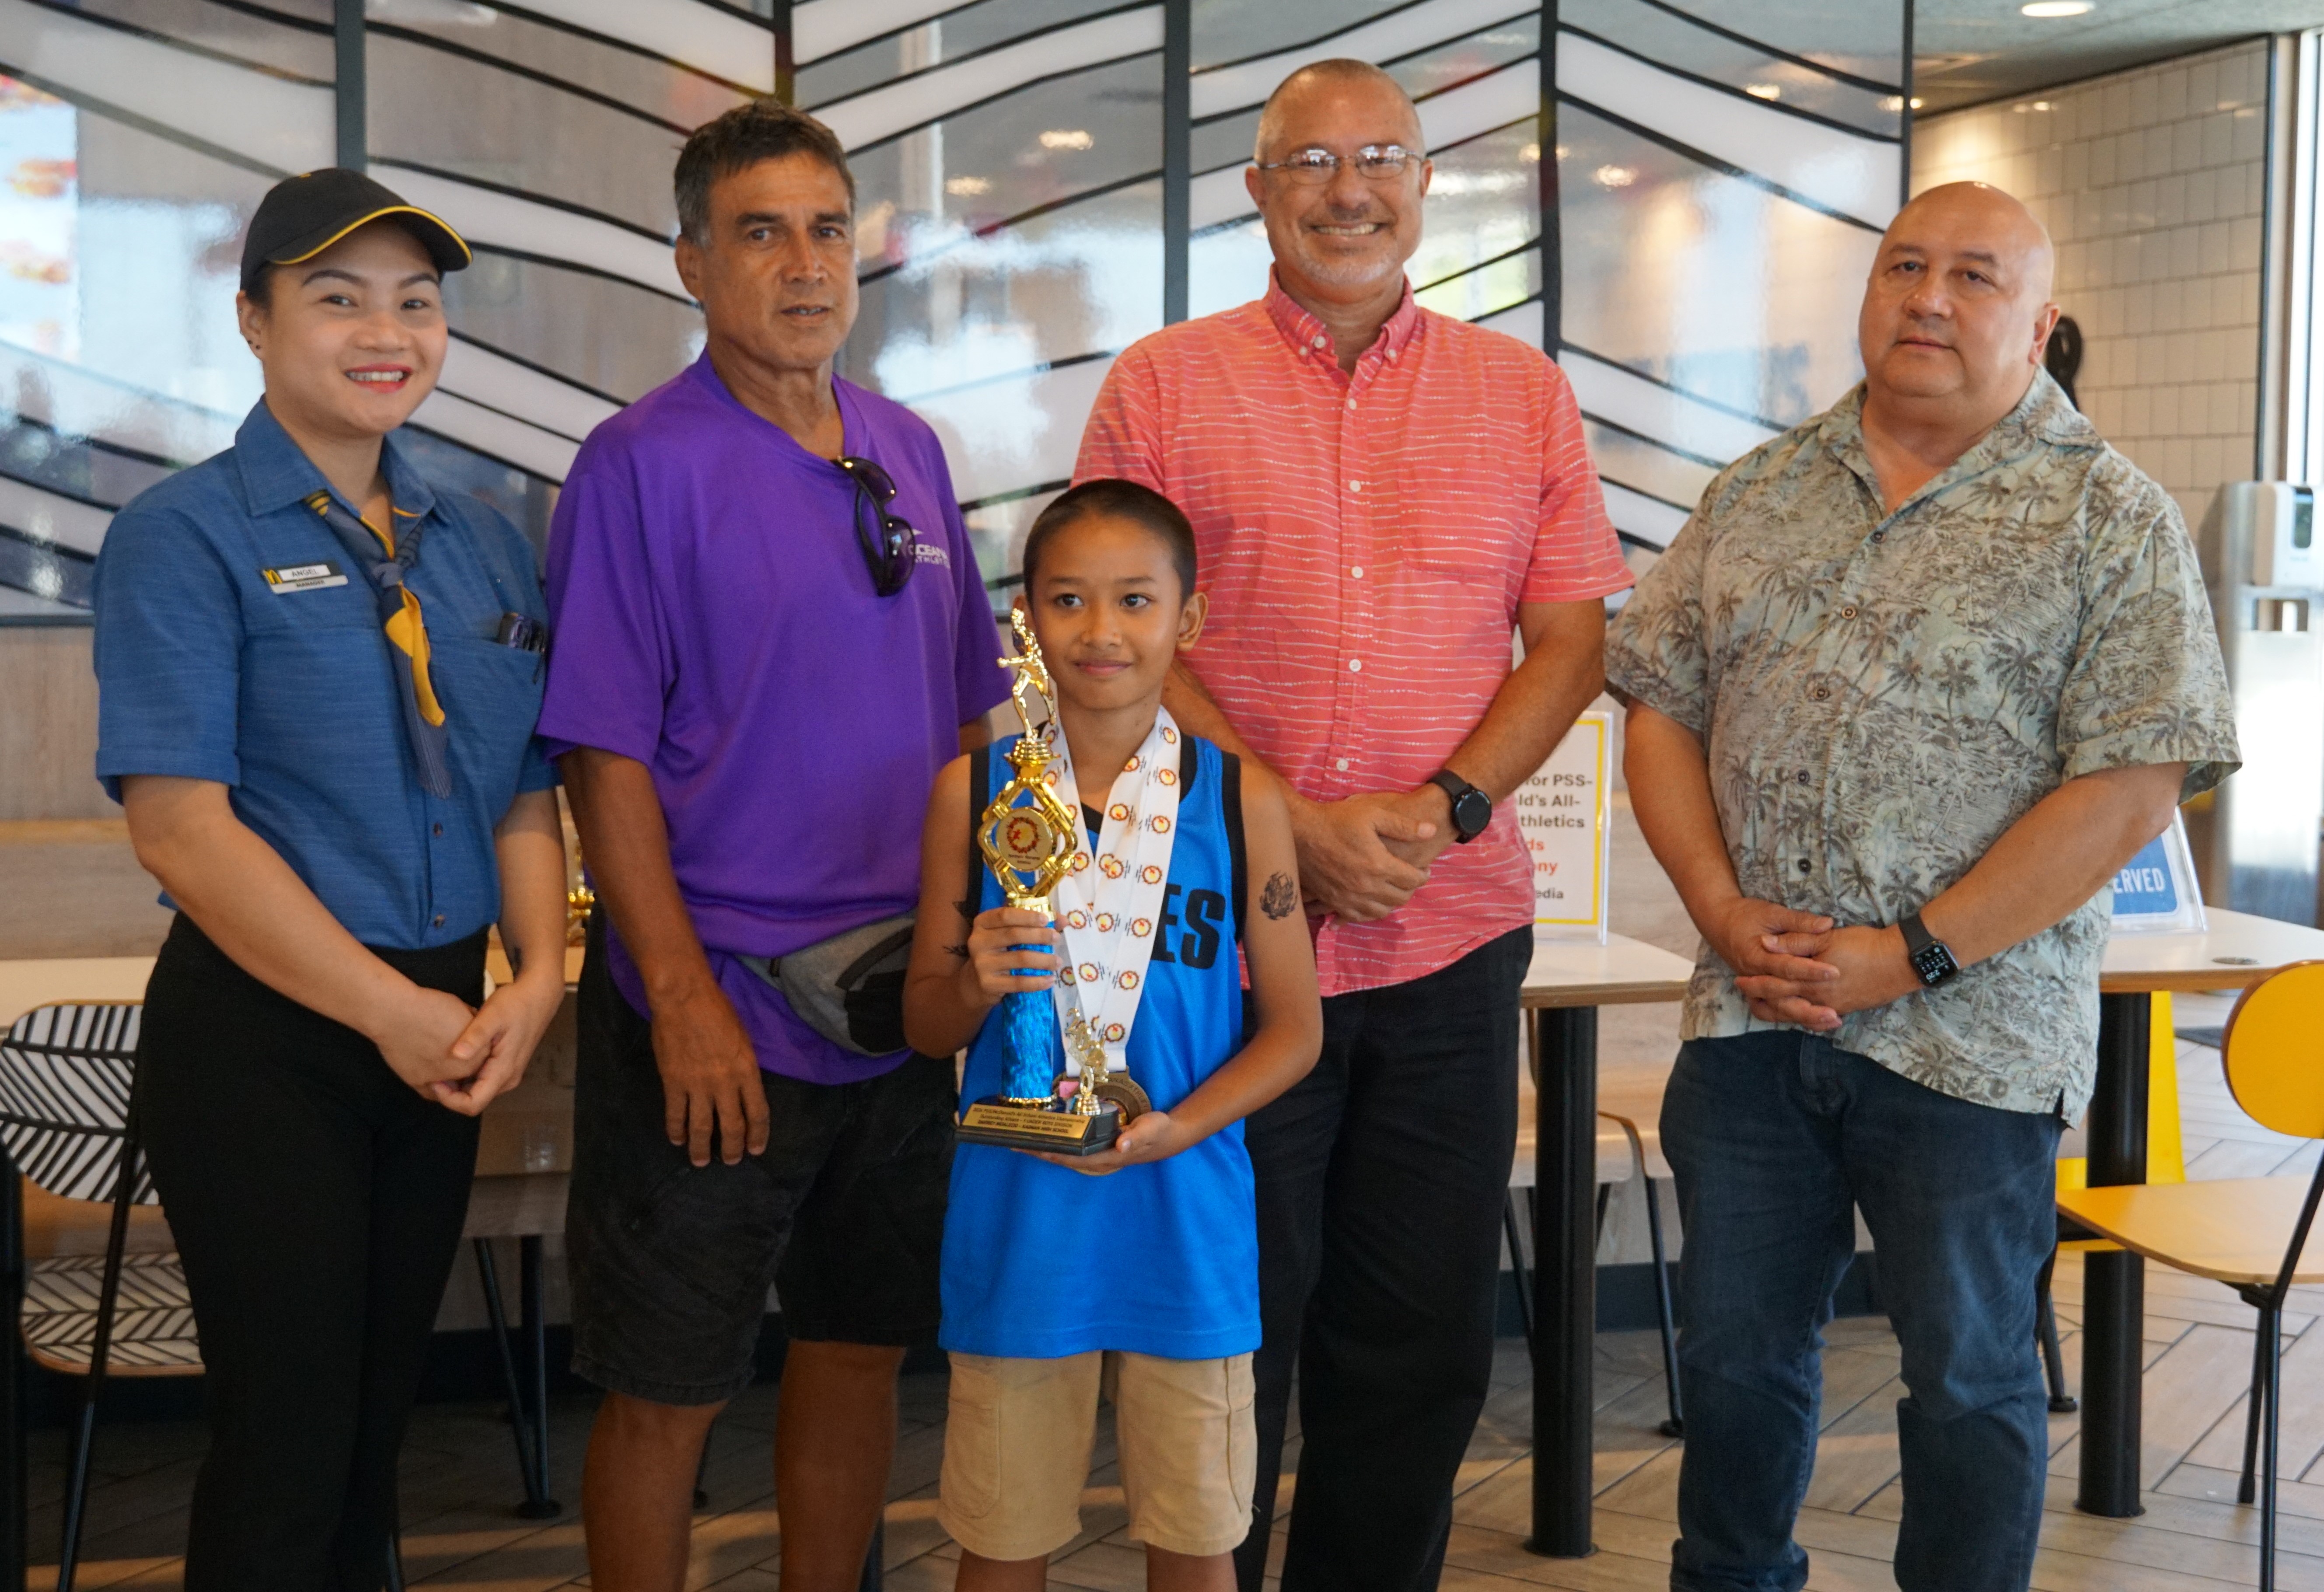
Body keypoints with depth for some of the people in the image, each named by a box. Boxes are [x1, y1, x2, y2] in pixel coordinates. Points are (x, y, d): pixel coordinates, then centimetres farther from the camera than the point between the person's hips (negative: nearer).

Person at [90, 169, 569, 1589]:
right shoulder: (186, 537, -9)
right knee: (290, 1436, 2)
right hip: (265, 1031, -5)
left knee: (381, 1412, 17)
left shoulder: (482, 545, 9)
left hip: (447, 1027, 6)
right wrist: (391, 1013, -18)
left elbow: (526, 792, 9)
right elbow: (182, 826, -16)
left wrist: (538, 975, -9)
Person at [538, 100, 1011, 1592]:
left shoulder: (908, 450, 9)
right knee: (668, 1393, 4)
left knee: (863, 1351, 16)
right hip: (716, 1017, -6)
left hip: (906, 1007, 6)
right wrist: (684, 999, -17)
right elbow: (606, 758, -12)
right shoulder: (644, 462, -9)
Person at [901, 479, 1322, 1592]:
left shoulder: (1238, 800, -2)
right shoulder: (974, 792, 0)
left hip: (1184, 1218, 0)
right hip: (1017, 1219, 0)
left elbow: (1292, 1025, 2)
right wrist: (975, 986, -17)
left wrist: (1178, 1127, -13)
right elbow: (925, 1021, 5)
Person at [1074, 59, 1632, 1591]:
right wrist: (1291, 826, -14)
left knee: (1423, 1340, 10)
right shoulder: (1162, 386, 3)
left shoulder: (1523, 391, 9)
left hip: (1457, 934, 2)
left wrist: (1444, 809, -11)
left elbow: (1572, 635, 5)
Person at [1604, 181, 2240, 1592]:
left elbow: (2134, 786, -12)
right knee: (1736, 1354, 15)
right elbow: (1662, 707, 8)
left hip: (1971, 1038, -4)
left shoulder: (2111, 521, -4)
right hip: (1752, 1020, 4)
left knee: (1968, 1378, 8)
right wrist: (1725, 912, -8)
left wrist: (1908, 955, -16)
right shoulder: (1759, 495, 10)